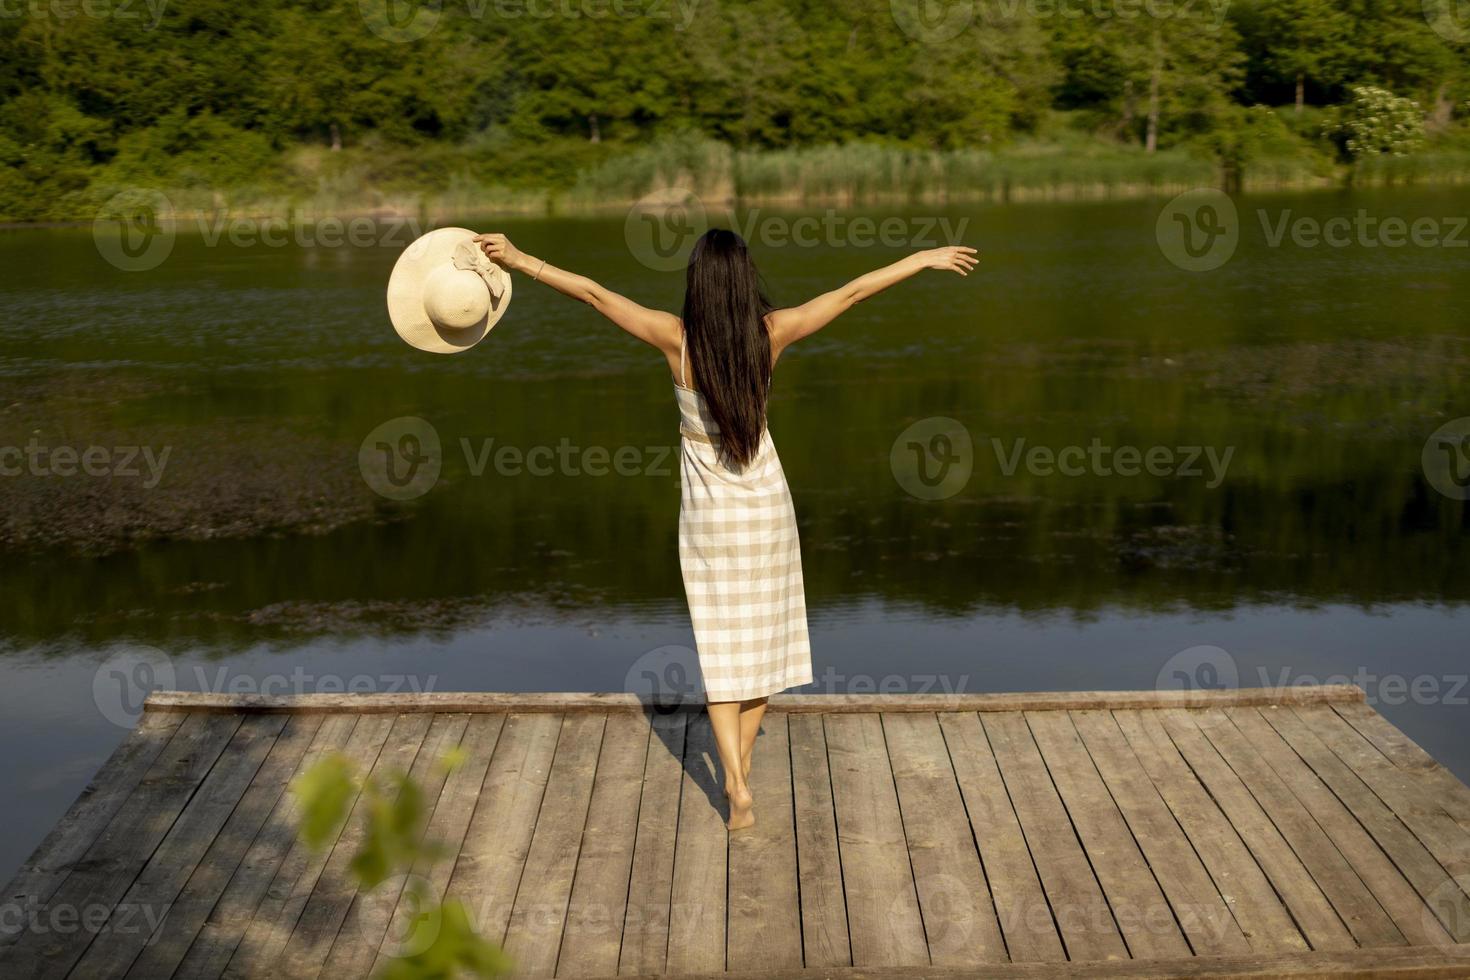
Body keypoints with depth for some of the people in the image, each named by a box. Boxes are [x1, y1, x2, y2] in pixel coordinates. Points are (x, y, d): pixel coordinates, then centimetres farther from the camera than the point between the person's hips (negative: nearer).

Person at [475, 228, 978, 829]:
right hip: (767, 507, 2)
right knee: (761, 634, 17)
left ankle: (738, 791, -5)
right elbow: (852, 291, -3)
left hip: (709, 515, -2)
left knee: (721, 650, 5)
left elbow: (592, 292, -18)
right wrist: (925, 259, 7)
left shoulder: (677, 338, -18)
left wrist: (519, 259, -13)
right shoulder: (771, 332, -12)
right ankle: (741, 764, 29)